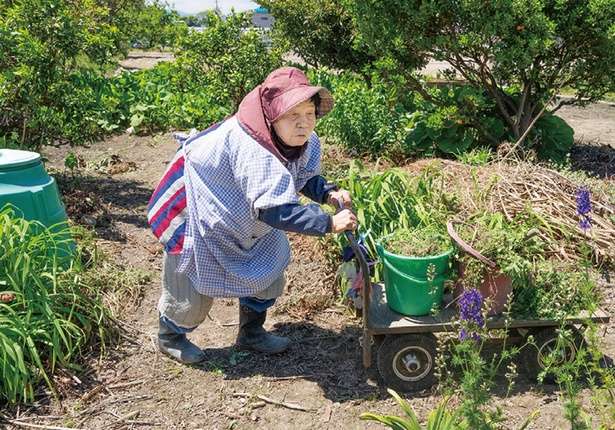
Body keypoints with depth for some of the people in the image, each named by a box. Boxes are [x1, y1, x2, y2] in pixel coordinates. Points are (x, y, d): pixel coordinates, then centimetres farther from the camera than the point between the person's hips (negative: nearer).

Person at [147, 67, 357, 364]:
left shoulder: (306, 142, -16)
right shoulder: (253, 149, -43)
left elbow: (305, 177, 2)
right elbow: (275, 210, -48)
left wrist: (329, 192, -18)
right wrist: (329, 223, -46)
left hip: (244, 213, 8)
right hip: (197, 209, -8)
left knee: (268, 271, 12)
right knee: (193, 286, 6)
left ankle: (251, 332, 35)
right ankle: (170, 336, 36)